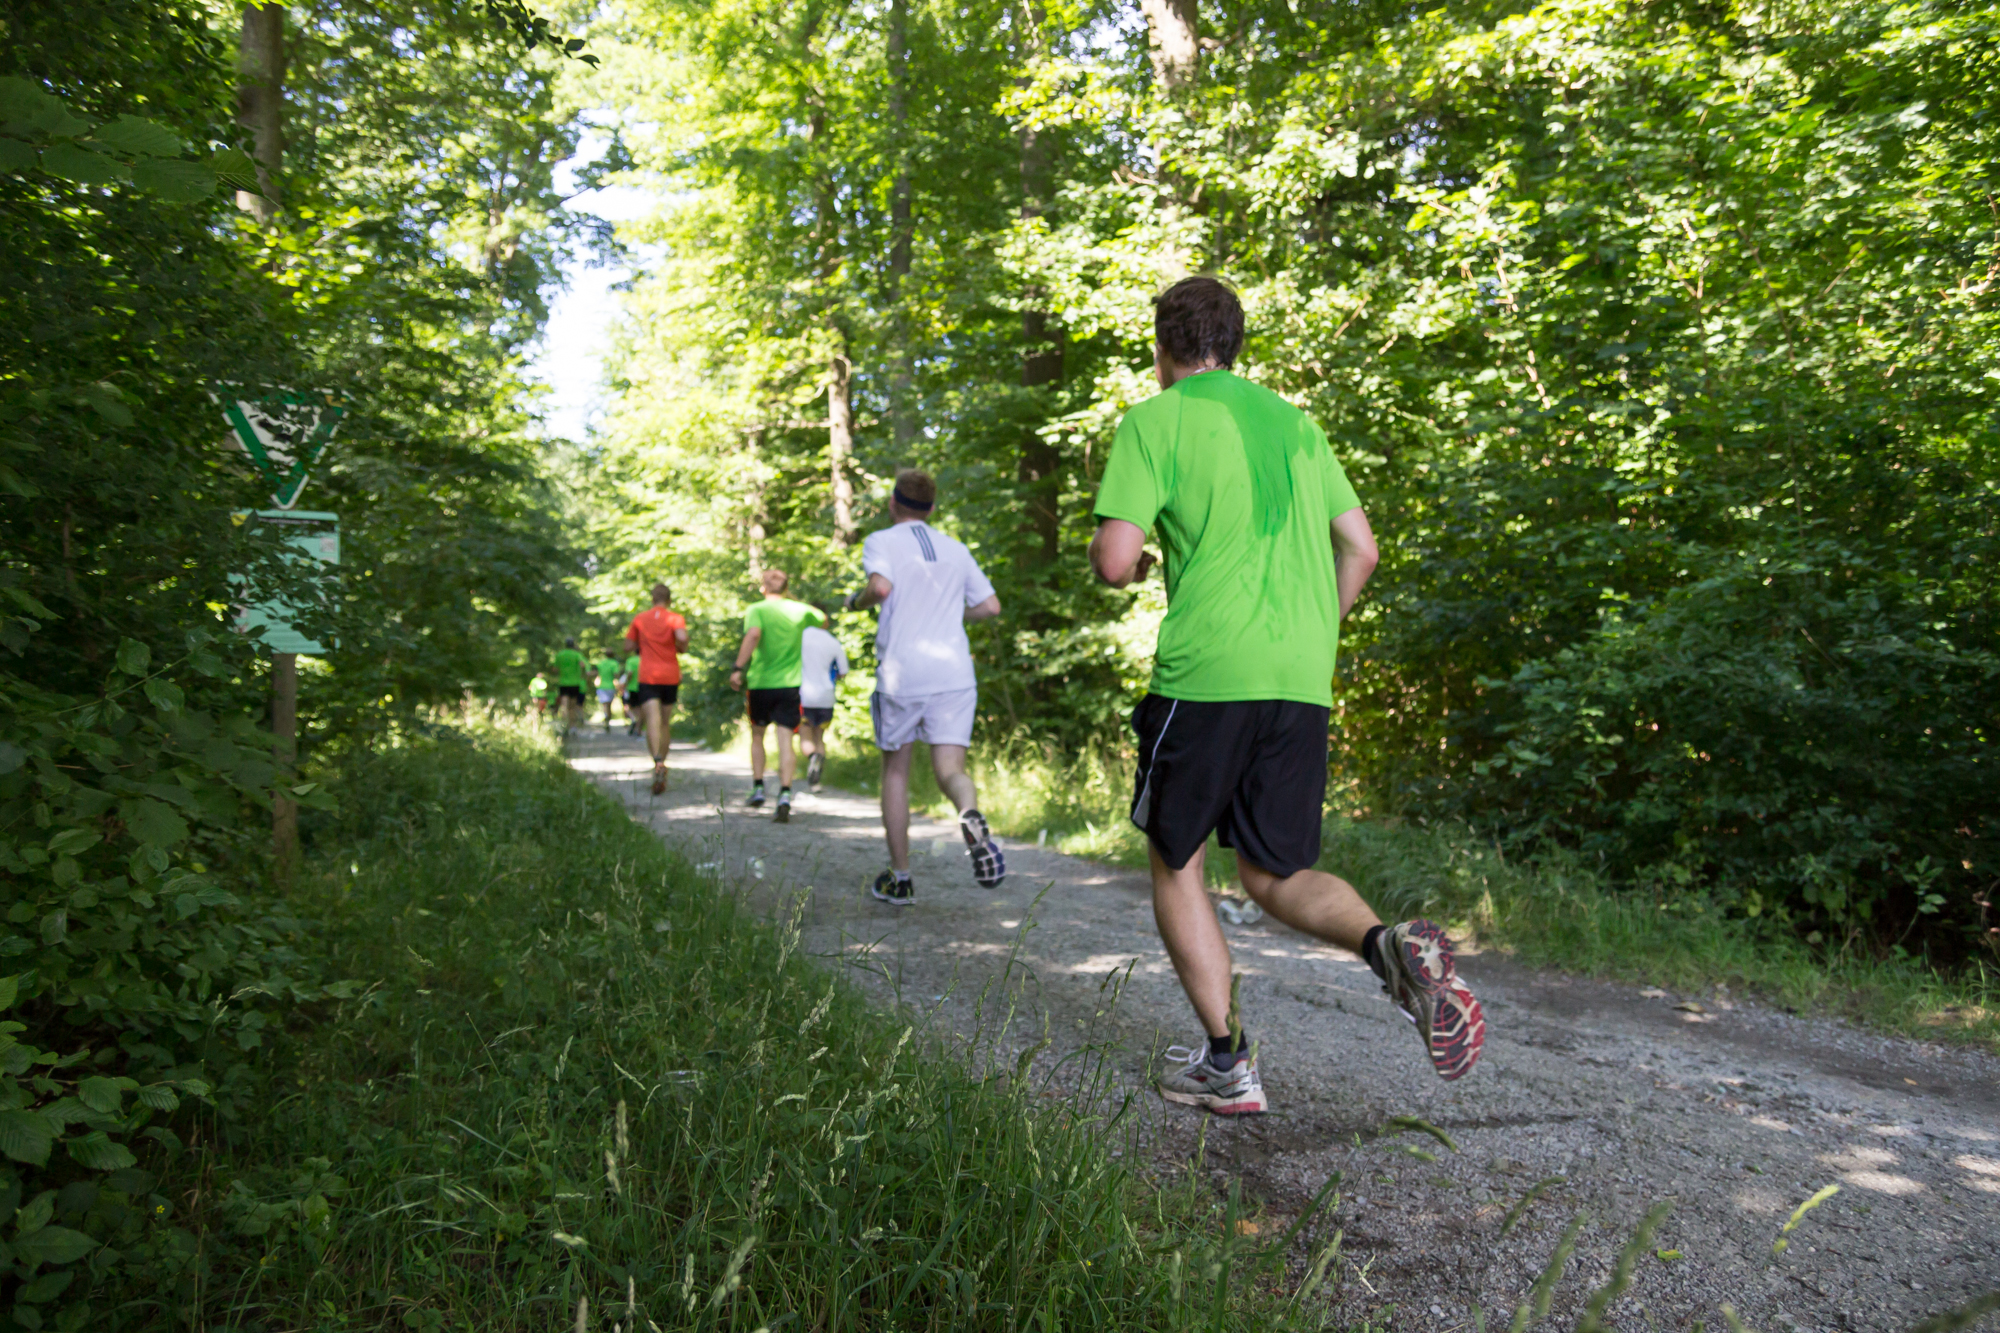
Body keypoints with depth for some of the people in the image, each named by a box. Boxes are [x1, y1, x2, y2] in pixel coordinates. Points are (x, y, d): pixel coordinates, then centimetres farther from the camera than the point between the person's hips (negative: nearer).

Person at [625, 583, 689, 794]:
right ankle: (661, 774, 18)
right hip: (671, 676, 1)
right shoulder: (675, 618, 1)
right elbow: (682, 637, -17)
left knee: (653, 721, -13)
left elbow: (629, 644, 8)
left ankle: (658, 762, -38)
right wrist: (680, 648, 3)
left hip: (647, 676, -1)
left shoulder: (640, 618, 7)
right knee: (665, 723, 13)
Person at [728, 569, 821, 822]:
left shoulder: (756, 610, -4)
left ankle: (758, 788, 19)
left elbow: (753, 634, -24)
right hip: (790, 684, 1)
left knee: (757, 735, 19)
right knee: (785, 741, -4)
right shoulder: (800, 610, 7)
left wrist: (738, 668, -26)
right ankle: (785, 794, -18)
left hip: (761, 683, -1)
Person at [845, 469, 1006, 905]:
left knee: (895, 771, 13)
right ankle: (971, 815, -37)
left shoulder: (882, 541, 3)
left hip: (902, 674, -2)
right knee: (950, 768, 0)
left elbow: (881, 587, -17)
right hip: (954, 673, 3)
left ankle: (899, 878, 18)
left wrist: (856, 601, 4)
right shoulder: (956, 549, 17)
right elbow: (990, 606, 17)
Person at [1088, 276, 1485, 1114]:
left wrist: (1114, 556, 14)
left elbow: (1115, 561, -9)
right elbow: (1360, 549, 18)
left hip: (1205, 675, -5)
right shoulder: (1294, 422, 19)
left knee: (1176, 863, 13)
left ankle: (1226, 1063, 12)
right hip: (1303, 684, 6)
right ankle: (1391, 945, -15)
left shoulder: (1154, 422, 1)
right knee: (1275, 875, 14)